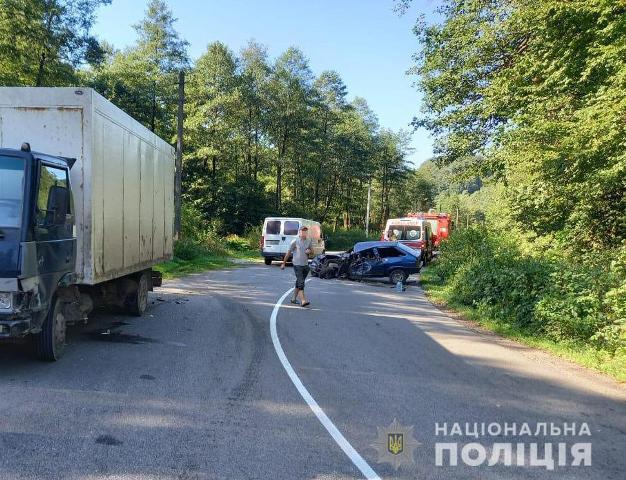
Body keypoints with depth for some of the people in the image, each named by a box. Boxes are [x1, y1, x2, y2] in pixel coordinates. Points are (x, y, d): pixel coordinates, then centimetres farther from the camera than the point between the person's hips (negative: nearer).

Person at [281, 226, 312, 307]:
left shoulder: (308, 241, 7)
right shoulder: (295, 241, -7)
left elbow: (312, 250, 20)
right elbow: (288, 252, -2)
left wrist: (309, 251, -5)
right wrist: (283, 263, 1)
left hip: (306, 265, 6)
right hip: (297, 265, -5)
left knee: (299, 283, 14)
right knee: (301, 283, -13)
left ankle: (294, 298, 26)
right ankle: (303, 301, -17)